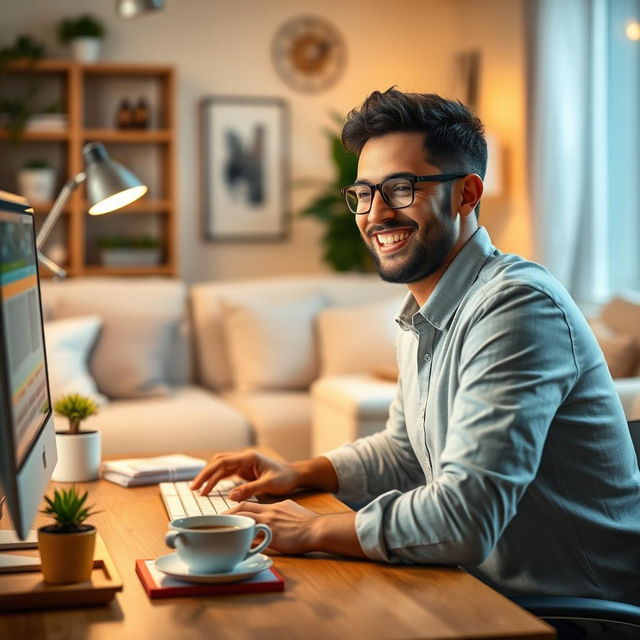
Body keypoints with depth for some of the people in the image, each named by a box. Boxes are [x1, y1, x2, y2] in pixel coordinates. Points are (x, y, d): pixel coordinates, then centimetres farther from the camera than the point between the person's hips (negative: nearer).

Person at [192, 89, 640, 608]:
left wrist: (315, 531, -19)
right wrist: (299, 473, 8)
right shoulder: (421, 316, 9)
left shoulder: (515, 306, -23)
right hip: (489, 591, 8)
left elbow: (466, 516, -30)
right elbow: (407, 452, 24)